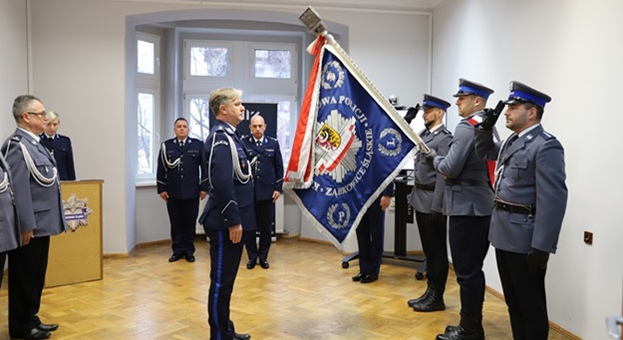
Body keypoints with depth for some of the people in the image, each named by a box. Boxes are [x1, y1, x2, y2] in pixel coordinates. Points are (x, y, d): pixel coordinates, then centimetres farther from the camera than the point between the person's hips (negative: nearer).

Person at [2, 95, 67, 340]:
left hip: (41, 223, 9)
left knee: (36, 276, 17)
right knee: (24, 277, 4)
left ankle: (31, 318, 29)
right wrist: (26, 225, -22)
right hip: (29, 226, -9)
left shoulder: (34, 143, 13)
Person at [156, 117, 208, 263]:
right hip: (172, 192, 1)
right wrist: (161, 188, 0)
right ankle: (178, 250, 17)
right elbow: (161, 168, 5)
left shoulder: (198, 145, 3)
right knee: (176, 223, 7)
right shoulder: (166, 145, 6)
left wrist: (204, 187, -3)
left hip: (192, 192, -1)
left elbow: (204, 167, 1)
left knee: (190, 223, 7)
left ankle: (189, 250, 17)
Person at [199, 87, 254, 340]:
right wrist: (233, 221, -22)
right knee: (221, 280, 1)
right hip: (226, 223, -10)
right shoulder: (221, 137, -17)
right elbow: (222, 184, -25)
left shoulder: (228, 135, 14)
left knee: (227, 279, 18)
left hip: (232, 221, 10)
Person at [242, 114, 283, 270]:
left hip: (267, 191, 1)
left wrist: (278, 188, 1)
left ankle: (263, 256, 22)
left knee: (266, 226, 8)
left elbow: (279, 167, 7)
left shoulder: (273, 143, 6)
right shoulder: (243, 143, 0)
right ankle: (252, 257, 20)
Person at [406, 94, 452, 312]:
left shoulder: (445, 138, -13)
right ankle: (430, 291, 27)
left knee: (437, 250, 3)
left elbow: (443, 174, -19)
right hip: (420, 198, 9)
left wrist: (437, 207, -22)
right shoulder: (424, 134, 12)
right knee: (428, 249, 16)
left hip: (432, 200, -8)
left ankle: (437, 297, 13)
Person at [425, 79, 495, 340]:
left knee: (466, 271, -2)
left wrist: (434, 159, 0)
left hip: (466, 206, -10)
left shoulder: (466, 127, -13)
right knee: (473, 269, 16)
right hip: (482, 205, 10)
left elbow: (451, 168, -19)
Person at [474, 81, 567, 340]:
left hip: (525, 240, -9)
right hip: (504, 235, 9)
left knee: (531, 306, 4)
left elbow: (553, 200, -21)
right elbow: (485, 153, 31)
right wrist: (486, 127, 13)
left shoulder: (546, 146, -16)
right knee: (513, 302, 18)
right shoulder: (512, 141, 12)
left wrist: (542, 248, -23)